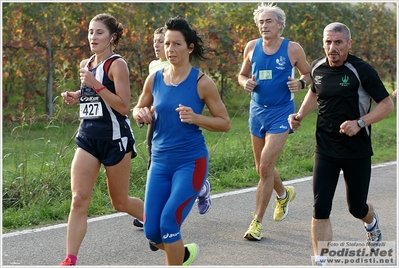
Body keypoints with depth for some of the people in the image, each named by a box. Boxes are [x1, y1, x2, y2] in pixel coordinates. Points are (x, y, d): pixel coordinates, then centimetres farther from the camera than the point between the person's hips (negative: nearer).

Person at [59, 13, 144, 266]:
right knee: (79, 200, -7)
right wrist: (76, 96, 5)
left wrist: (96, 85, -24)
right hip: (88, 136, 6)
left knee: (120, 202, 10)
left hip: (115, 138, -6)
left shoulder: (117, 64, -11)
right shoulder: (86, 64, 10)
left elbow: (123, 106, -17)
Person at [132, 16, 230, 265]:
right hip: (160, 162, 5)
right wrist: (141, 114, -7)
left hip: (191, 162, -5)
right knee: (152, 232, 4)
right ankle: (184, 253, 36)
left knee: (169, 221, -16)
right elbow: (139, 110, 17)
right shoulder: (154, 79, 2)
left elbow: (225, 123, -5)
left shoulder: (202, 82, -9)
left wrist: (195, 118, -21)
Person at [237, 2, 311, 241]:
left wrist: (300, 83, -16)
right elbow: (243, 74, 15)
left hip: (281, 113, -5)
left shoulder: (293, 49, -7)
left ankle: (257, 222, -4)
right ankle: (284, 194, 48)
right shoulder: (252, 47, 3)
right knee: (262, 168, 16)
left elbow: (309, 74, 5)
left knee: (265, 167, -14)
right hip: (257, 111, 5)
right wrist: (245, 82, -8)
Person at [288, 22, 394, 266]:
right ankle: (321, 261, 0)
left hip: (357, 152, -3)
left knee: (357, 209, 12)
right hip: (325, 151, 3)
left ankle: (372, 222, 50)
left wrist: (360, 122, -24)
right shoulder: (318, 68, 1)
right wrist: (300, 115, 8)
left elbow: (387, 105, -10)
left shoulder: (362, 70, -14)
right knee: (320, 210, -8)